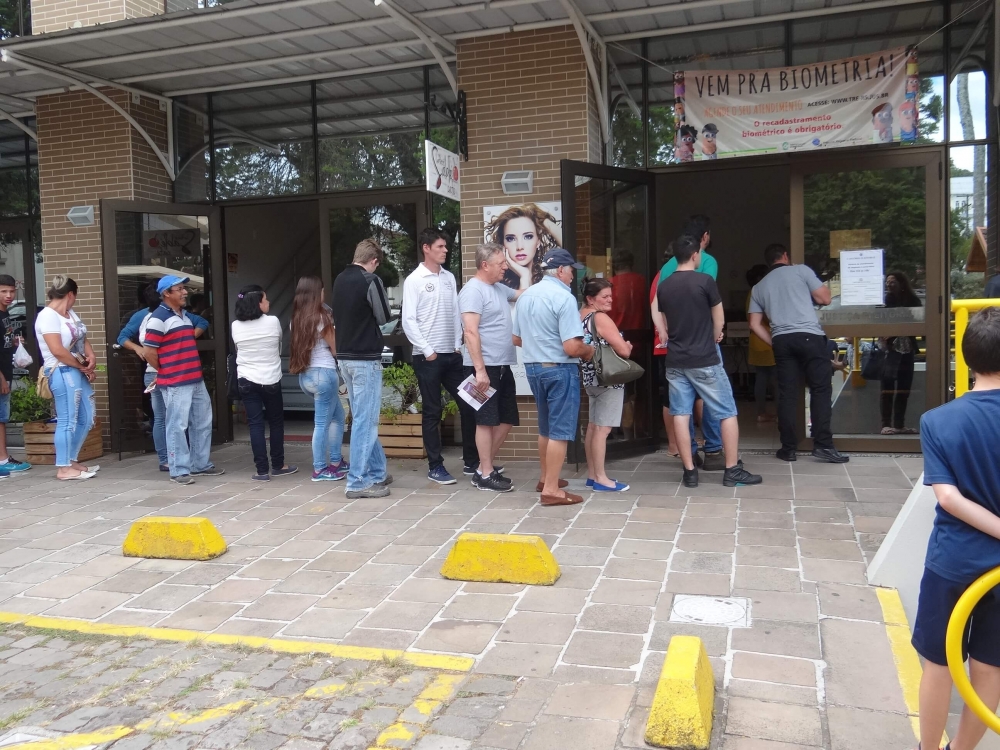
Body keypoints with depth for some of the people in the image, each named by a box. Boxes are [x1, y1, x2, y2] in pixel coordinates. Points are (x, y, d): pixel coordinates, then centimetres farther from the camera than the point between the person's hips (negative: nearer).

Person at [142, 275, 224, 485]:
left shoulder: (185, 316, 15)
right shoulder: (158, 318, -12)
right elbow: (149, 353, -14)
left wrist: (194, 371, 15)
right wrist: (167, 372, -2)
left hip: (196, 380, 9)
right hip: (175, 384, -9)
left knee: (203, 423, 14)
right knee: (178, 427, -2)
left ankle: (202, 464, 26)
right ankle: (179, 471, 6)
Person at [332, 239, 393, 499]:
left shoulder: (339, 280, 8)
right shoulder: (371, 281, -14)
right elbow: (384, 317, -5)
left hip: (345, 356, 8)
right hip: (365, 358, -8)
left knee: (363, 418, 16)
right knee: (365, 420, -3)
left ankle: (377, 472, 25)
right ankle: (358, 482, -1)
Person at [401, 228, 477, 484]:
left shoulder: (449, 277, 11)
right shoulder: (414, 280, -6)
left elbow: (456, 313, 12)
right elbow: (408, 321, -10)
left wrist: (458, 346, 3)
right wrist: (428, 351, -12)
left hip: (452, 354, 5)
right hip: (427, 356, -5)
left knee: (468, 404, 6)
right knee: (432, 412, 2)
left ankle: (471, 461, 17)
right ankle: (435, 466, 12)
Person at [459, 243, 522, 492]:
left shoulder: (499, 288, 14)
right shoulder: (473, 290, -14)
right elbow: (471, 332, -21)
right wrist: (480, 369, -25)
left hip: (503, 366, 9)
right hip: (485, 367, -9)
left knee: (507, 419, 13)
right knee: (487, 420, -3)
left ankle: (486, 465, 24)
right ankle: (485, 475, 5)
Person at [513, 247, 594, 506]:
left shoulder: (525, 296, 7)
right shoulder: (564, 298, -17)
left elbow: (517, 339, 16)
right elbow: (572, 347, -23)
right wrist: (589, 349, -3)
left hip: (533, 367, 8)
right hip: (559, 369, -8)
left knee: (546, 427, 22)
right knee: (560, 430, -1)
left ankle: (546, 478, 34)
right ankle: (551, 489, 1)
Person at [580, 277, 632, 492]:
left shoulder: (581, 316, 10)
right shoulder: (601, 318, -16)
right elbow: (624, 351, -18)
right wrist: (628, 346, 3)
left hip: (591, 379, 9)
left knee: (593, 427, 12)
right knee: (602, 429, -6)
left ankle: (592, 475, 19)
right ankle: (601, 479, -2)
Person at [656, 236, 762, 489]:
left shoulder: (663, 287, 5)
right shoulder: (705, 281, -9)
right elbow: (719, 321, 0)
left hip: (675, 361, 5)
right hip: (704, 360, -5)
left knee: (680, 414, 5)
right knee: (727, 413, 5)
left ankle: (690, 471, 6)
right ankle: (733, 470, 8)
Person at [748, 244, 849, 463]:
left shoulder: (759, 287, 18)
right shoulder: (801, 270, 8)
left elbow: (755, 324, 12)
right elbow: (825, 299, 8)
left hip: (781, 340, 4)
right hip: (809, 336, -3)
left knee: (787, 394, 6)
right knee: (820, 389, 1)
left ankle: (788, 448, 7)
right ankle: (823, 445, -4)